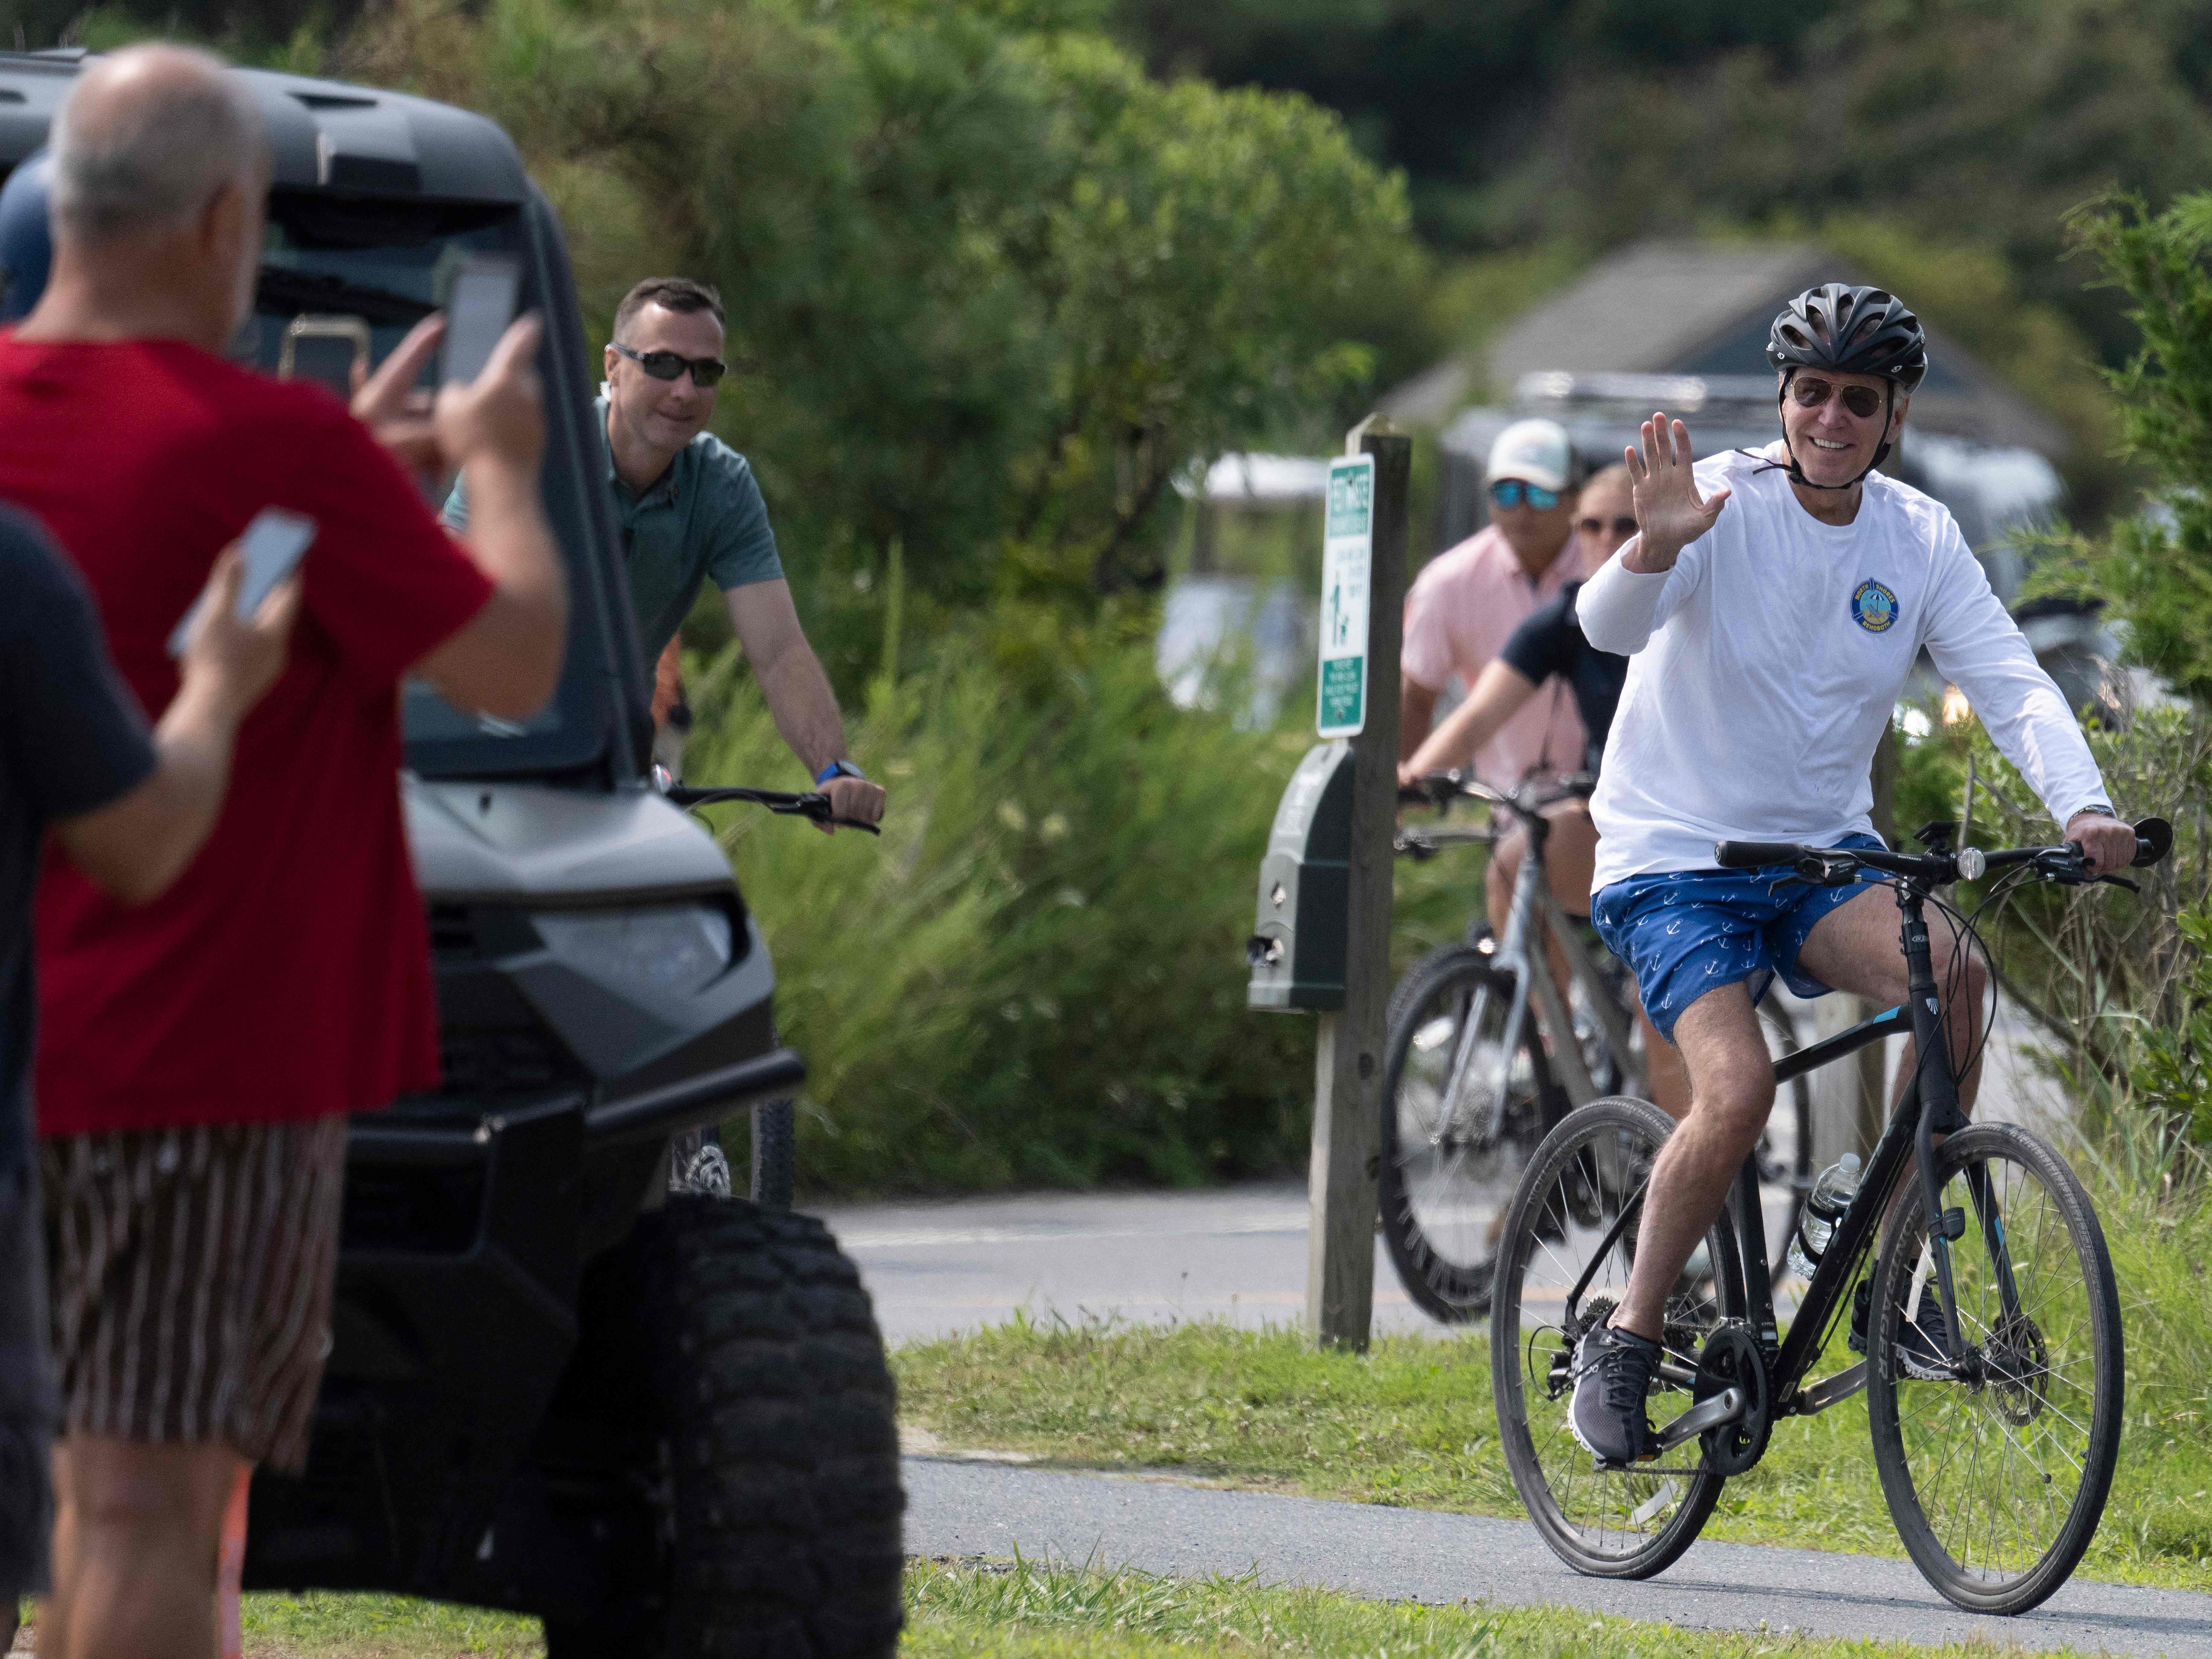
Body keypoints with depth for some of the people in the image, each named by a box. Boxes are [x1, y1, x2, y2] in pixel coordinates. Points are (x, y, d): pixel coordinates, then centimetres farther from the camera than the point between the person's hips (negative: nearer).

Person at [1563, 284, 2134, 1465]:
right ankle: (1626, 1341, -5)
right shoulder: (1723, 504, -14)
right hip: (1674, 854, -4)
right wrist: (1656, 545, -52)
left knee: (1952, 972, -26)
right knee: (1739, 1089, -26)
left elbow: (2013, 685, -9)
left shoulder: (1919, 540, 0)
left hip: (1824, 856, 4)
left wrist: (2081, 809, -28)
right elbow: (1609, 626, -30)